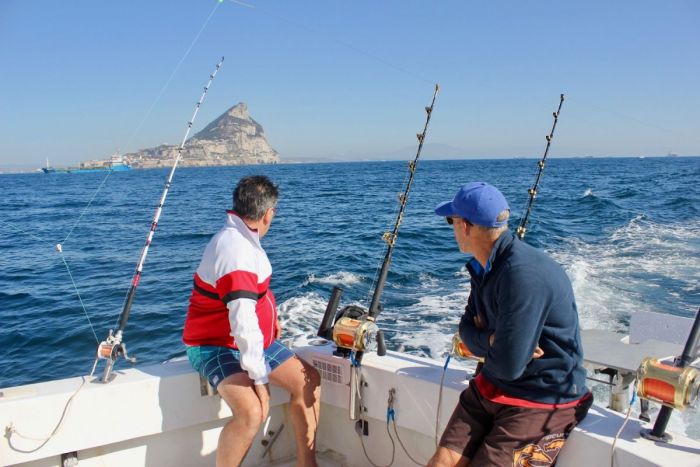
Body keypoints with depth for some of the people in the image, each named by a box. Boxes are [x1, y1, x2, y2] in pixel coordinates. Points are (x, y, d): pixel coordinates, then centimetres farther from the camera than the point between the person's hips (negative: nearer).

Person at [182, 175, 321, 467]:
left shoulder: (242, 237, 2)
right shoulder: (236, 252, -29)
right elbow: (243, 325, -34)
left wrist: (271, 318, 9)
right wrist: (259, 379, -29)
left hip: (253, 338, 9)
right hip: (215, 346, -9)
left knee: (308, 380, 4)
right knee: (252, 412, -30)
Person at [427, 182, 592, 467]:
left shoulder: (524, 273, -27)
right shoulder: (484, 267, 4)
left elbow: (508, 366, -27)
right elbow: (468, 328, 10)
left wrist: (482, 340, -5)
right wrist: (491, 340, -13)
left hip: (542, 401, -7)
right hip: (490, 387, 7)